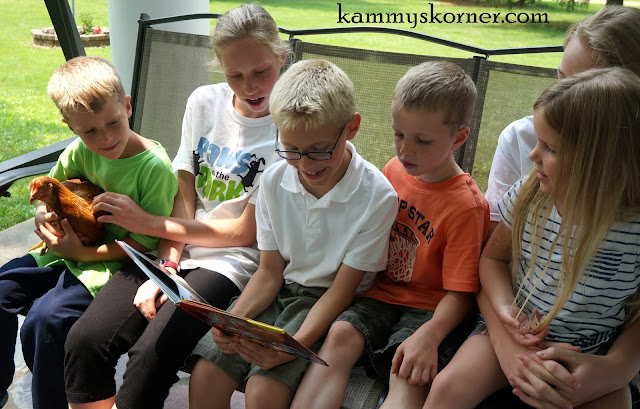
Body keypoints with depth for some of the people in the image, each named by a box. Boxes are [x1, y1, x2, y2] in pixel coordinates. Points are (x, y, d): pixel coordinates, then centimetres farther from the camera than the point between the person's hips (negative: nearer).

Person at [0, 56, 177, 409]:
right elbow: (46, 197, 14)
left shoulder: (154, 167, -19)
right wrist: (44, 218, -9)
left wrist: (85, 253, -20)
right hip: (69, 251, 7)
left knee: (44, 320, -23)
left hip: (114, 262, -7)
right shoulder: (79, 153, -2)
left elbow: (148, 242, -16)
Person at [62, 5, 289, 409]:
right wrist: (168, 266, -9)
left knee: (150, 358, -26)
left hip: (228, 262, -4)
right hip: (175, 249, 4)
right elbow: (183, 195, 5)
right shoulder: (204, 102, 5)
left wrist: (146, 222, -6)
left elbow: (245, 233, -8)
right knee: (84, 341, -16)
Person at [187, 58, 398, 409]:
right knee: (205, 375, -15)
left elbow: (341, 290, -12)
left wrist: (295, 344, -26)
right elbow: (270, 271, 2)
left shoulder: (376, 197, -17)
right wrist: (234, 319, -16)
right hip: (279, 289, 4)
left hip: (326, 302, -4)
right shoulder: (274, 180, -3)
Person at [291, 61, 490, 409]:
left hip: (429, 308, -4)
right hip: (381, 292, 5)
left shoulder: (467, 205, -13)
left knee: (410, 374, -31)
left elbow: (460, 293, -13)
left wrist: (428, 335, -30)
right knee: (340, 334, -24)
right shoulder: (394, 170, 5)